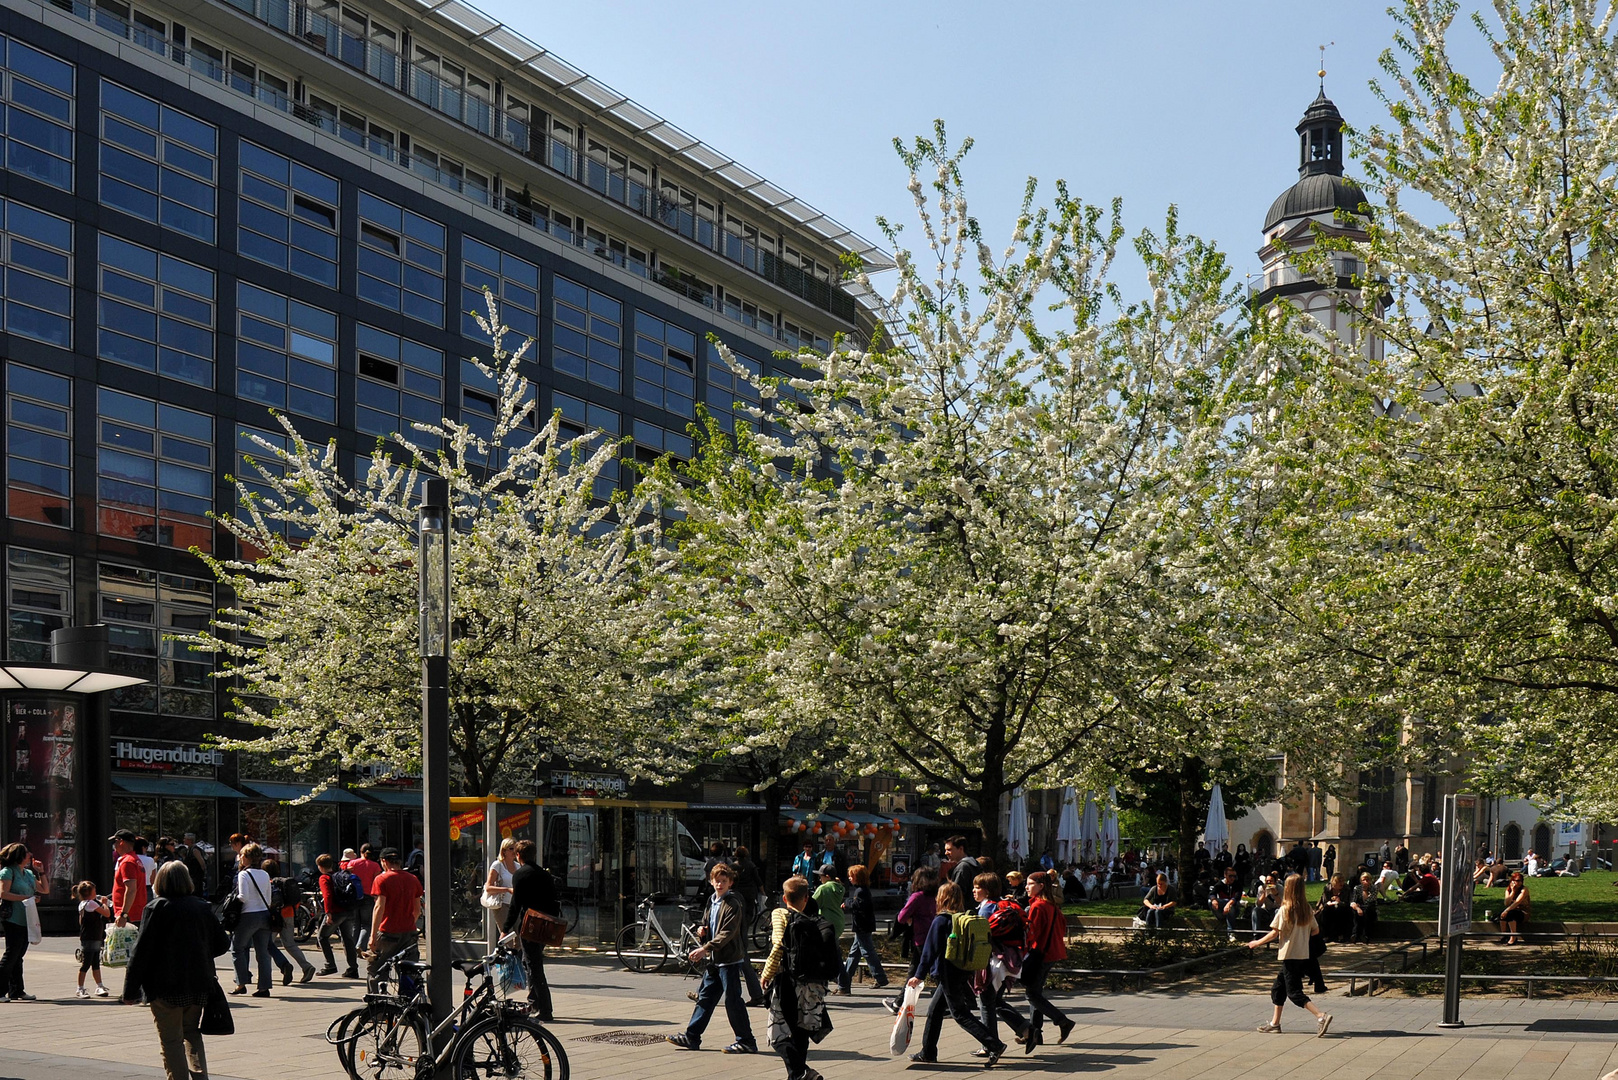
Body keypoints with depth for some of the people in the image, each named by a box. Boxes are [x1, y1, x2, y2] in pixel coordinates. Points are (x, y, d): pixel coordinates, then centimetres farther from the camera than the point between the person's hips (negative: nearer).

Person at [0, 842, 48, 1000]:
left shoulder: (29, 874, 18)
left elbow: (45, 890, 24)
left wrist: (41, 872, 15)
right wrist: (26, 897, -18)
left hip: (26, 921, 8)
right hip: (13, 920, -8)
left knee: (18, 955, 10)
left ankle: (16, 991, 13)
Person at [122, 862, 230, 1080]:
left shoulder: (158, 908, -10)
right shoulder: (203, 907, 4)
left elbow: (141, 951, -11)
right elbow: (222, 943, 9)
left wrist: (130, 990, -7)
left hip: (166, 988, -5)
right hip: (198, 986, 5)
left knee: (171, 1040, 4)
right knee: (192, 1034, 20)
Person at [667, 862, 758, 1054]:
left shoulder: (733, 904, -13)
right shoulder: (712, 902, 13)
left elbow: (727, 933, -21)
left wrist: (705, 949, -27)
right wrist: (703, 931, 4)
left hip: (730, 960, -9)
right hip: (714, 959, 9)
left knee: (733, 1000, -5)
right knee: (705, 997, 12)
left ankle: (746, 1042, 2)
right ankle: (692, 1036, 18)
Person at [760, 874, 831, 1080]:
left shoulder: (780, 914, -5)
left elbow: (779, 946, -18)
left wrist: (767, 975, -8)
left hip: (786, 982, -5)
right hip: (811, 987, 5)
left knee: (780, 1036, -2)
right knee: (800, 1035, 19)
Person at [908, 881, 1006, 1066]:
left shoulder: (941, 920, -14)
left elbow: (930, 949, -14)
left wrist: (919, 975, -9)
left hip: (949, 973, -8)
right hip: (963, 972, 8)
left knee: (960, 1014, -3)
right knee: (935, 1010, 17)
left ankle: (994, 1045, -10)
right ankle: (927, 1053, 22)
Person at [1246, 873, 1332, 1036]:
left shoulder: (1285, 909, -14)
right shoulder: (1307, 909, 4)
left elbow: (1275, 933, -14)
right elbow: (1316, 930, 11)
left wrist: (1257, 943, -1)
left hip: (1290, 955, -7)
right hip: (1303, 955, 7)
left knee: (1294, 993, -3)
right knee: (1278, 987, 18)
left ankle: (1321, 1016, -18)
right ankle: (1275, 1023, 21)